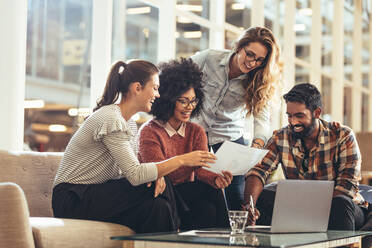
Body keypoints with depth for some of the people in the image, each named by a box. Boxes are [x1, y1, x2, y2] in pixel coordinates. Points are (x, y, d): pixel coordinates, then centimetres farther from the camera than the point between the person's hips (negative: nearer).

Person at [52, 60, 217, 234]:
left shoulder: (130, 123, 13)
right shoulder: (110, 119, -19)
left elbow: (131, 171, 6)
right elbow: (135, 175, -24)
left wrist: (157, 175, -15)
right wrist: (181, 160, -22)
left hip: (98, 195, 8)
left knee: (159, 206, -18)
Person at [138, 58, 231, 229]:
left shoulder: (196, 132, 10)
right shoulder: (149, 132, -7)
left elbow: (201, 167, -6)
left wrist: (215, 178, -31)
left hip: (188, 195, 5)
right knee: (208, 190, -28)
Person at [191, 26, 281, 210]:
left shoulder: (258, 82, -12)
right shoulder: (208, 58, -15)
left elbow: (262, 116, -21)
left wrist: (257, 144, -40)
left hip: (229, 136, 1)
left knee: (238, 200, -3)